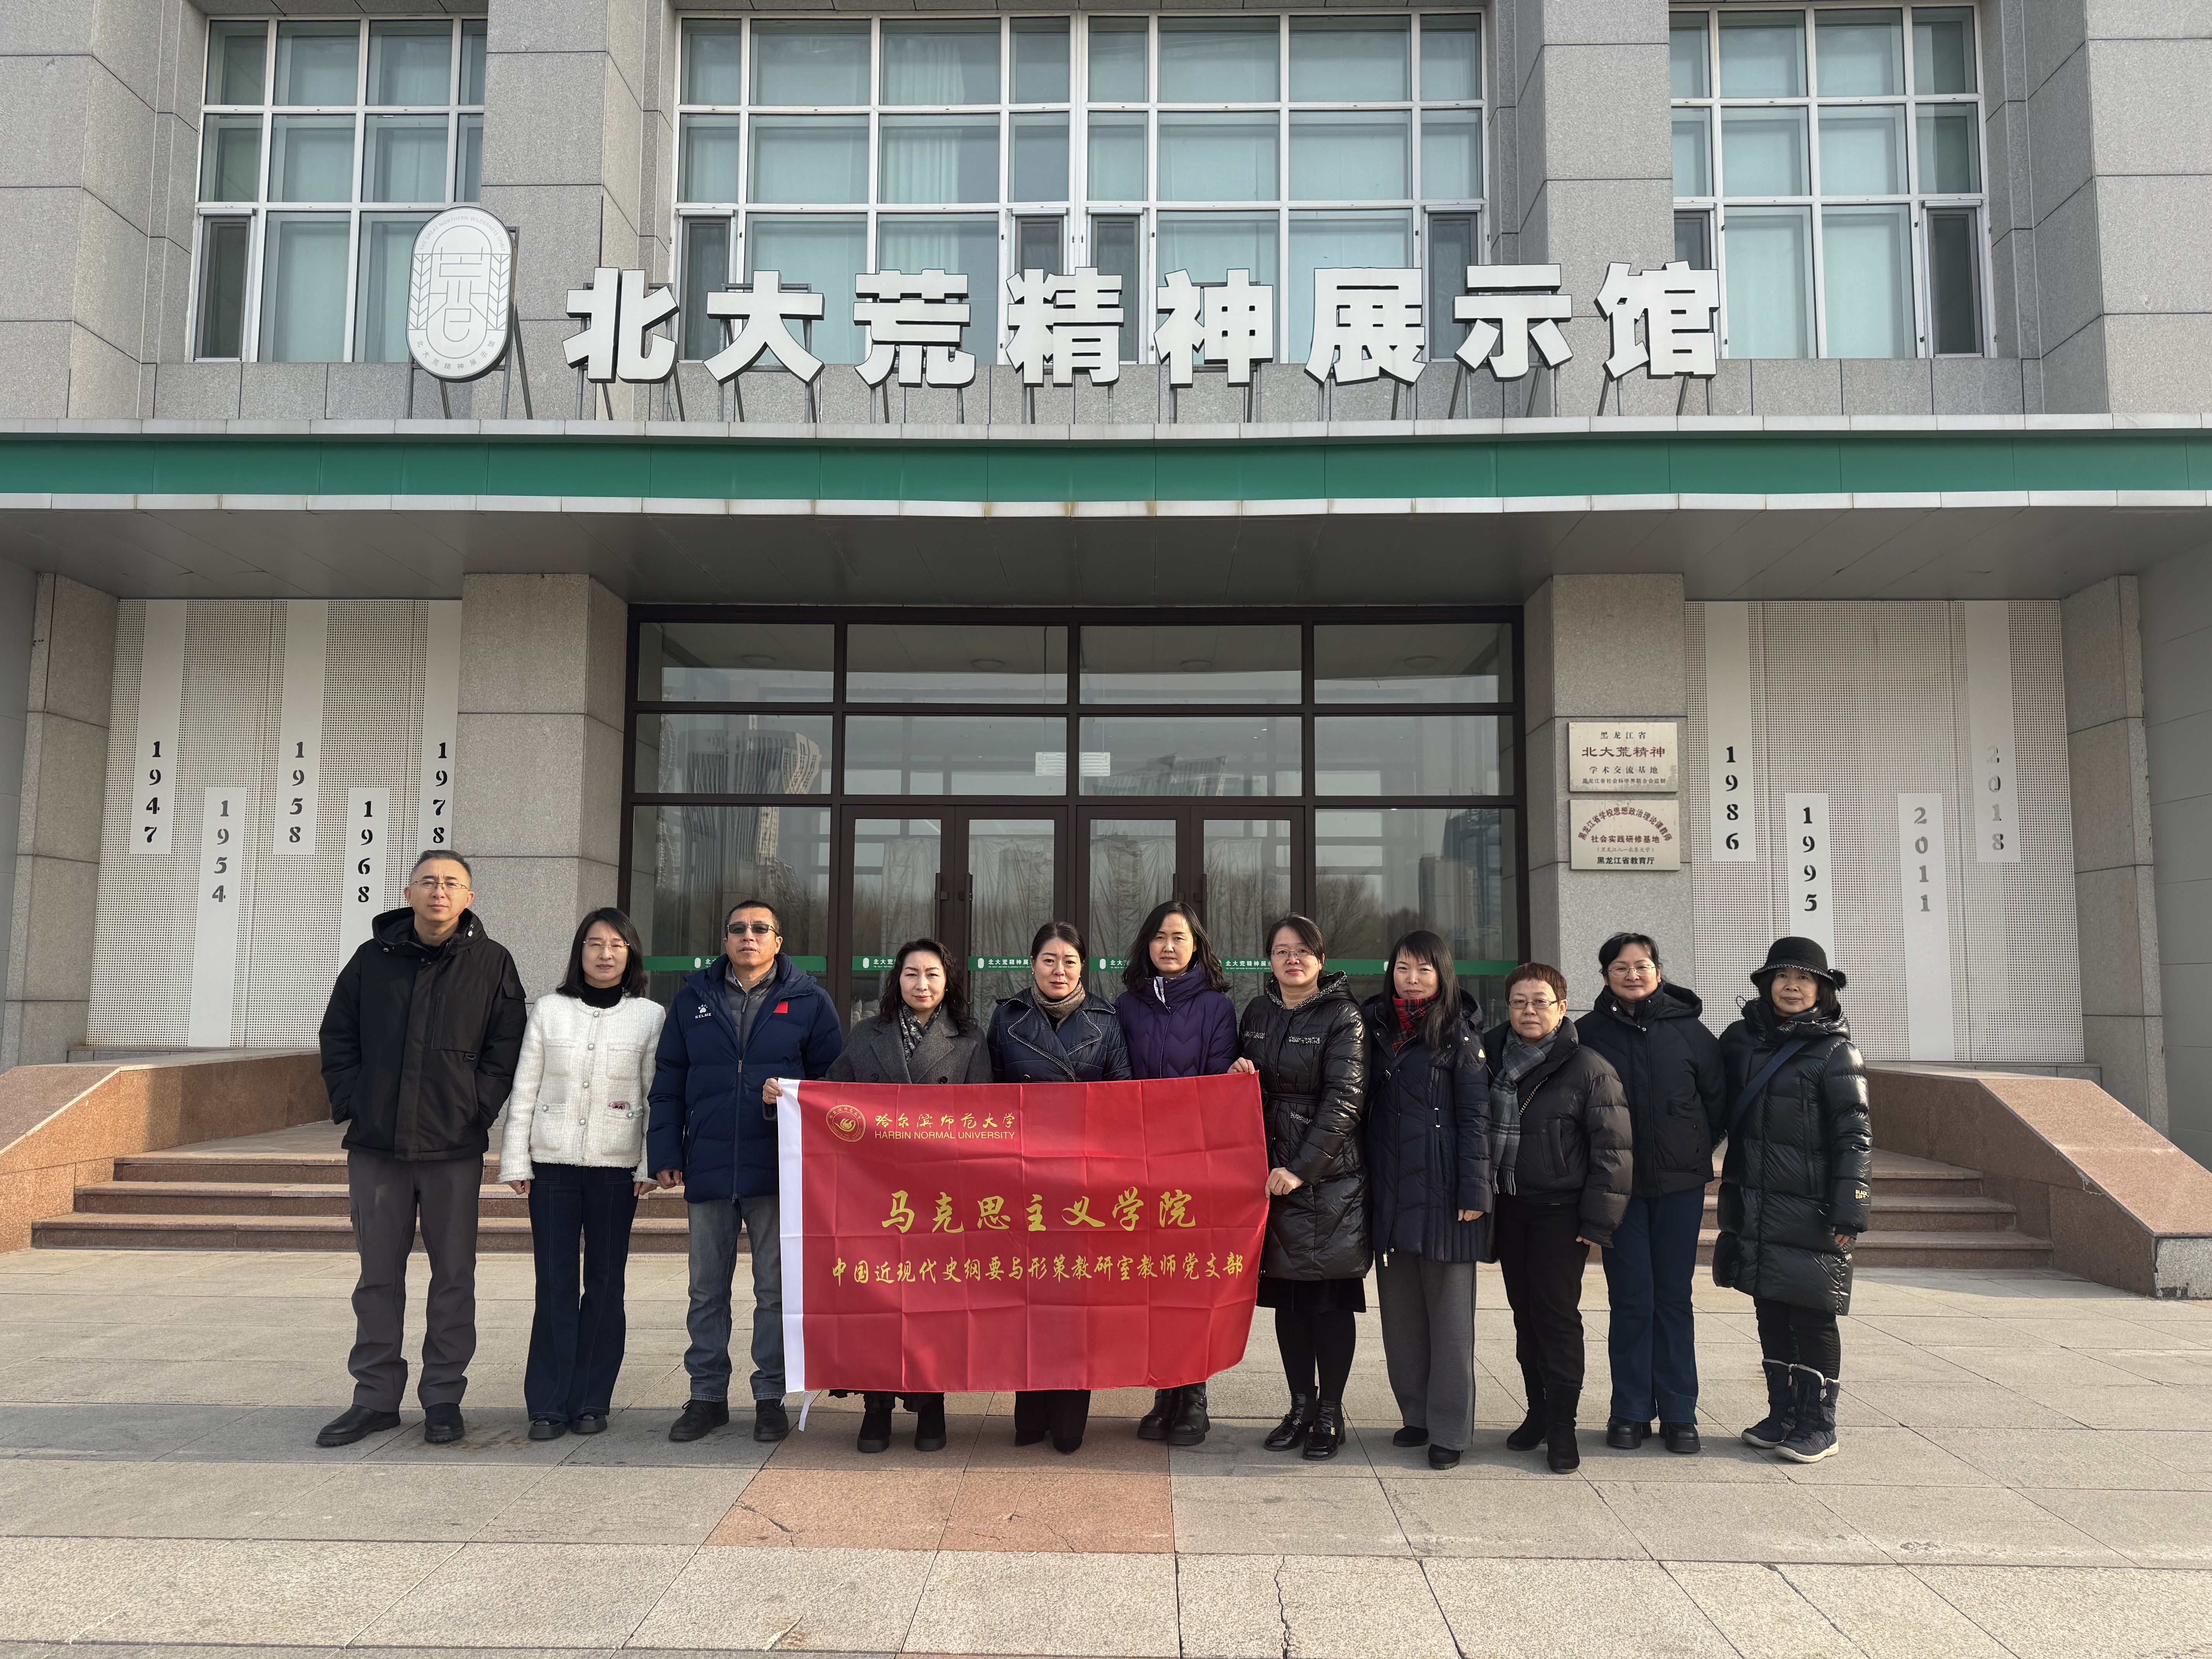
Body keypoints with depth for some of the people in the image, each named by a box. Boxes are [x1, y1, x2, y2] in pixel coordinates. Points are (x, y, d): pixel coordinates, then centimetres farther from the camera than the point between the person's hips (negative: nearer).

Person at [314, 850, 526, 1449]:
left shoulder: (492, 964, 0)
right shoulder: (373, 959, 6)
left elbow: (505, 1049, 1)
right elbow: (337, 1038, 11)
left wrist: (476, 1110, -8)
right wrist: (351, 1106, 2)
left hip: (454, 1150, -2)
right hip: (376, 1146, 2)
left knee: (453, 1276, 5)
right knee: (378, 1275, 11)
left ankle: (444, 1398, 17)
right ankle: (376, 1397, 22)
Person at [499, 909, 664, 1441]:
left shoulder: (650, 1015, 2)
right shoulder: (550, 1010, 5)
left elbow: (659, 1094, 2)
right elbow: (524, 1089, 7)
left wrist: (652, 1164, -5)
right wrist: (515, 1159, 2)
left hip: (617, 1166, 0)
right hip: (553, 1162, 1)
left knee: (605, 1284, 5)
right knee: (554, 1285, 1)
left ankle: (591, 1401, 15)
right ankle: (549, 1404, 9)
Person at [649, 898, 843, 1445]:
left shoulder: (808, 1001, 3)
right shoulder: (693, 999, 10)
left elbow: (832, 1079, 4)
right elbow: (668, 1081, 10)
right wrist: (666, 1154, 3)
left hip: (779, 1170, -2)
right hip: (708, 1168, 3)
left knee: (776, 1289, 5)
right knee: (707, 1290, 11)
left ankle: (771, 1397, 16)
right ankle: (708, 1396, 23)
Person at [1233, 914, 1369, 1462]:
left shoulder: (1343, 1017, -6)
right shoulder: (1256, 1013, 10)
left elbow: (1344, 1099, -13)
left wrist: (1302, 1168, -18)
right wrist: (1238, 1076, -3)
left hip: (1328, 1175, -5)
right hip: (1270, 1170, 5)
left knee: (1330, 1297, 1)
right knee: (1287, 1296, 11)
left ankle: (1330, 1413, 12)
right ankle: (1301, 1405, 23)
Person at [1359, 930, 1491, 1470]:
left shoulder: (1461, 1035, -2)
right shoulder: (1375, 1027, 11)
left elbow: (1475, 1117, -6)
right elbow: (1361, 1107, 13)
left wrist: (1474, 1191, -11)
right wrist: (1362, 1180, 8)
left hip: (1443, 1190, -4)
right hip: (1390, 1189, 5)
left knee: (1449, 1311, 1)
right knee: (1400, 1309, 10)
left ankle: (1449, 1428, 9)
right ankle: (1417, 1413, 22)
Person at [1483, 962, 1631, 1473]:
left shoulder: (1588, 1068, -8)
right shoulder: (1493, 1060, 7)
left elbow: (1612, 1149, -9)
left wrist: (1598, 1221, -12)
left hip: (1560, 1213, -5)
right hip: (1510, 1209, 5)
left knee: (1557, 1313, -3)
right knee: (1524, 1311, 12)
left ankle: (1561, 1427, 7)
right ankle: (1538, 1411, 25)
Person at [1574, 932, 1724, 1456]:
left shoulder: (1689, 1030, 1)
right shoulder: (1588, 1033, 0)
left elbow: (1718, 1100, 10)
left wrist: (1696, 1151, 7)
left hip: (1680, 1184, 0)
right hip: (1618, 1186, 0)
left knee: (1674, 1299, 7)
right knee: (1631, 1300, 3)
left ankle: (1678, 1413, 17)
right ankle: (1631, 1412, 14)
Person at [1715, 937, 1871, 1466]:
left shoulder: (1835, 1051, -6)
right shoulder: (1740, 1039, 8)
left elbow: (1855, 1136, -8)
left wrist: (1849, 1210, -14)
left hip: (1810, 1211, -5)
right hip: (1754, 1208, 5)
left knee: (1812, 1317, 2)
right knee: (1770, 1313, 12)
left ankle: (1818, 1426, 14)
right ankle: (1782, 1415, 24)